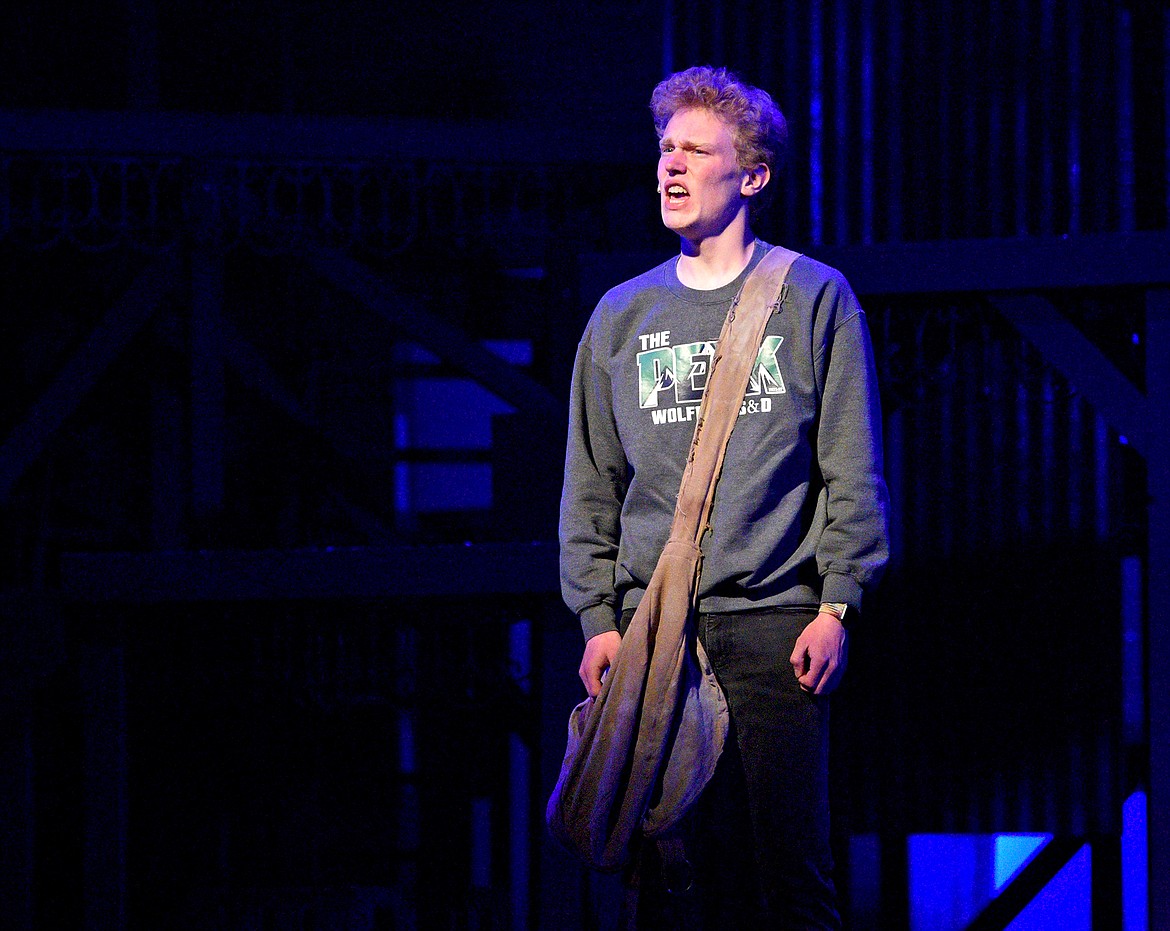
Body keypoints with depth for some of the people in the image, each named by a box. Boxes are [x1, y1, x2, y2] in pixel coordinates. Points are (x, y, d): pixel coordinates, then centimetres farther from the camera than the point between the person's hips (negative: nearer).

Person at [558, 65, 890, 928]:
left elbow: (854, 470, 3)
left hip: (773, 622, -3)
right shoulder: (622, 316, 14)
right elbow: (591, 486, 15)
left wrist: (836, 606, -5)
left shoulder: (813, 299, 6)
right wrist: (598, 618, 6)